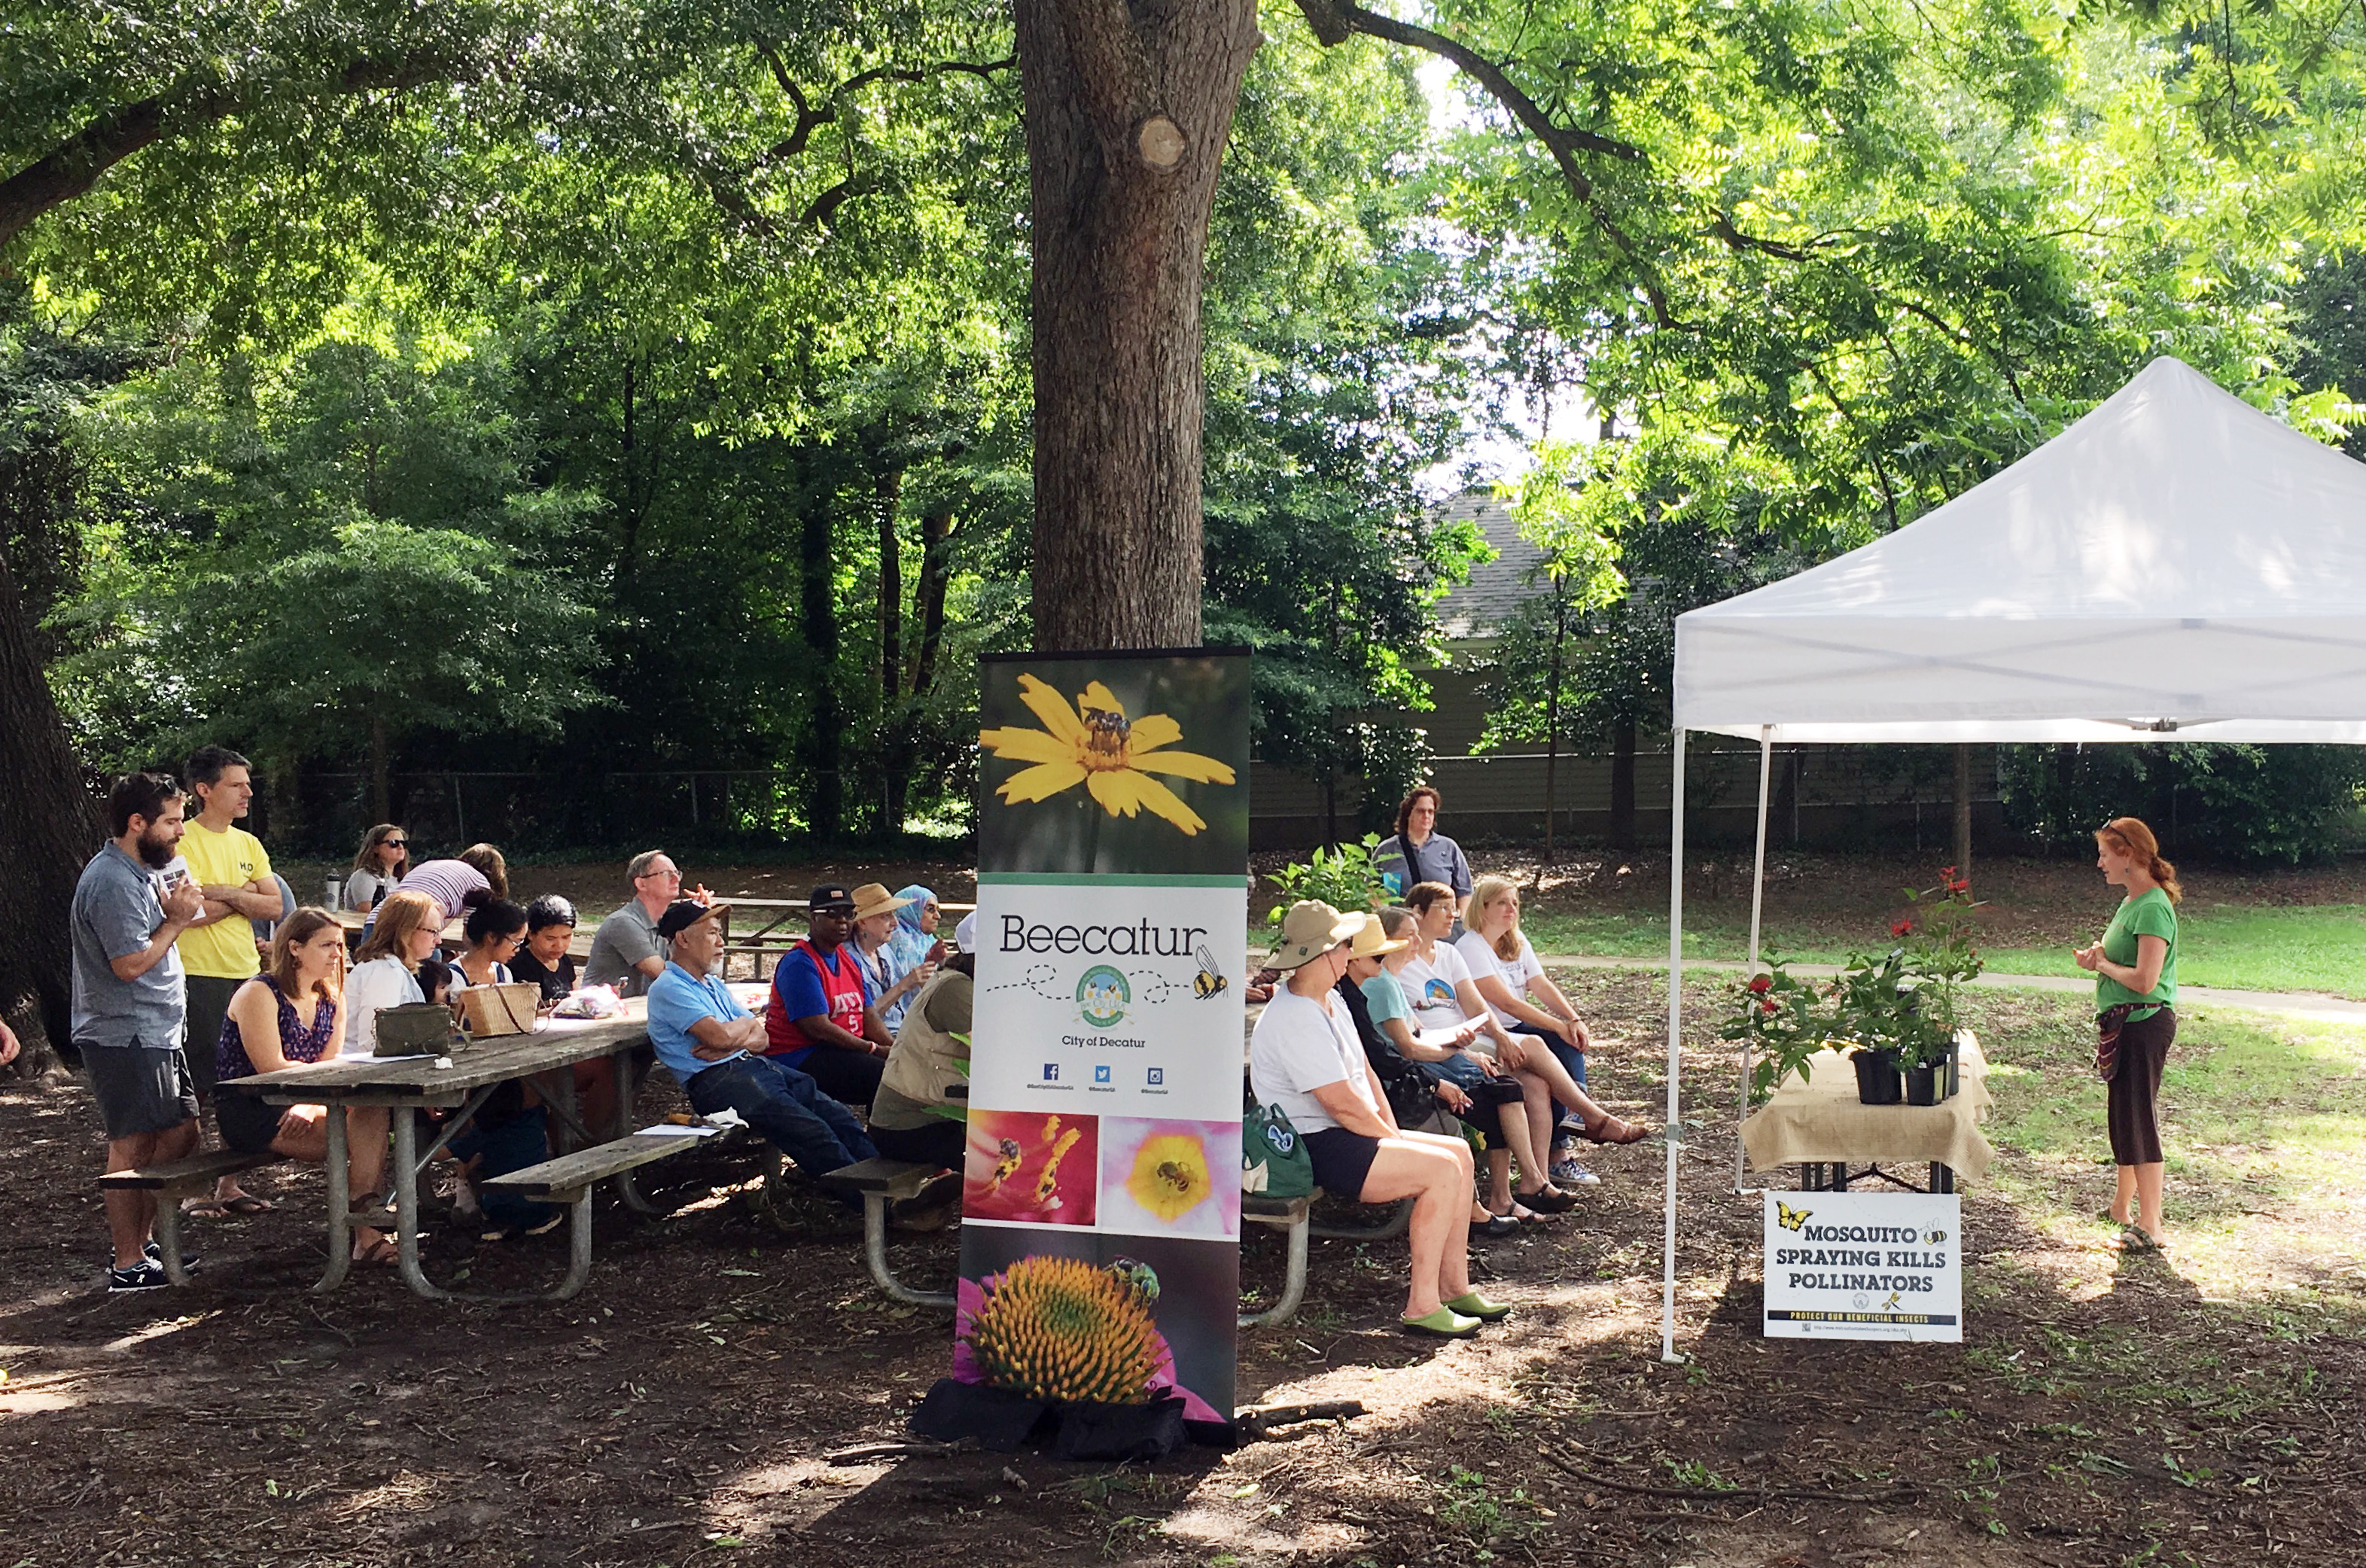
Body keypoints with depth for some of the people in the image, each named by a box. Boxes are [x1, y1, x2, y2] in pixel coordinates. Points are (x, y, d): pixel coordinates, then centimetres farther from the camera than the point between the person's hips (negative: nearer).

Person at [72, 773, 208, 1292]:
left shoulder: (143, 871, 15)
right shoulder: (114, 882, -18)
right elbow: (130, 964, -22)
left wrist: (179, 912, 6)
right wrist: (175, 920, -12)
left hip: (155, 1033, 10)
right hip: (126, 1036, -10)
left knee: (180, 1133, 13)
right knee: (133, 1149, -5)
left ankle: (139, 1239, 22)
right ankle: (128, 1264, 1)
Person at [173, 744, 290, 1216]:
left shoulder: (248, 844, 14)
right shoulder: (183, 842, -8)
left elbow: (276, 907, 6)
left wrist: (226, 894, -8)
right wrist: (245, 895, -5)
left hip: (247, 974, 7)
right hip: (199, 977, -7)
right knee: (197, 1089, -4)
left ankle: (230, 1184, 19)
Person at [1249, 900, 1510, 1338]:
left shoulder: (1328, 1001, 14)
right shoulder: (1295, 1020, -21)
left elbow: (1364, 1073, 16)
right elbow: (1343, 1104, -22)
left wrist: (1393, 1134, 5)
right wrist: (1394, 1139, -9)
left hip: (1338, 1137, 11)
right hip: (1312, 1149, -11)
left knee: (1459, 1151, 7)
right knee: (1442, 1168, -19)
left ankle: (1452, 1285, 11)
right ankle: (1422, 1306, -16)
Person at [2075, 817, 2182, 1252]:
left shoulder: (2153, 908, -18)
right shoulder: (2131, 902, 12)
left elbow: (2144, 980, -25)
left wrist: (2103, 964, -10)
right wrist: (2096, 956, 2)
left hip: (2145, 1024, -10)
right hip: (2124, 1023, 10)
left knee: (2138, 1119, -7)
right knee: (2123, 1115, 18)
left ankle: (2150, 1226, -3)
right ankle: (2123, 1207, 32)